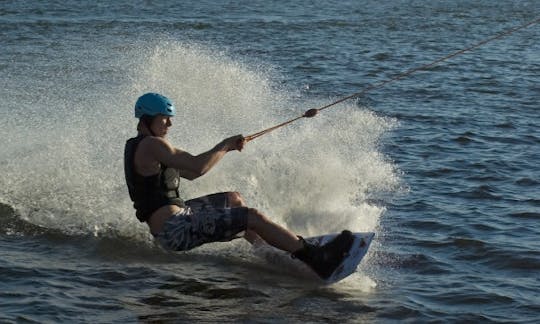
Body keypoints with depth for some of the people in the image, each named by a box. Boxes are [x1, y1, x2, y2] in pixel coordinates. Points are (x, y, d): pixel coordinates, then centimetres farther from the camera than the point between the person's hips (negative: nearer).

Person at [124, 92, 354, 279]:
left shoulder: (138, 145, 17)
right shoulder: (151, 145, -15)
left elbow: (190, 173, 23)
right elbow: (198, 168, -24)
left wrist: (225, 148, 12)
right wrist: (225, 146, -7)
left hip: (176, 218, 11)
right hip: (175, 230, -11)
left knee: (233, 199, 28)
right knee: (252, 217, -14)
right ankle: (316, 258, -14)